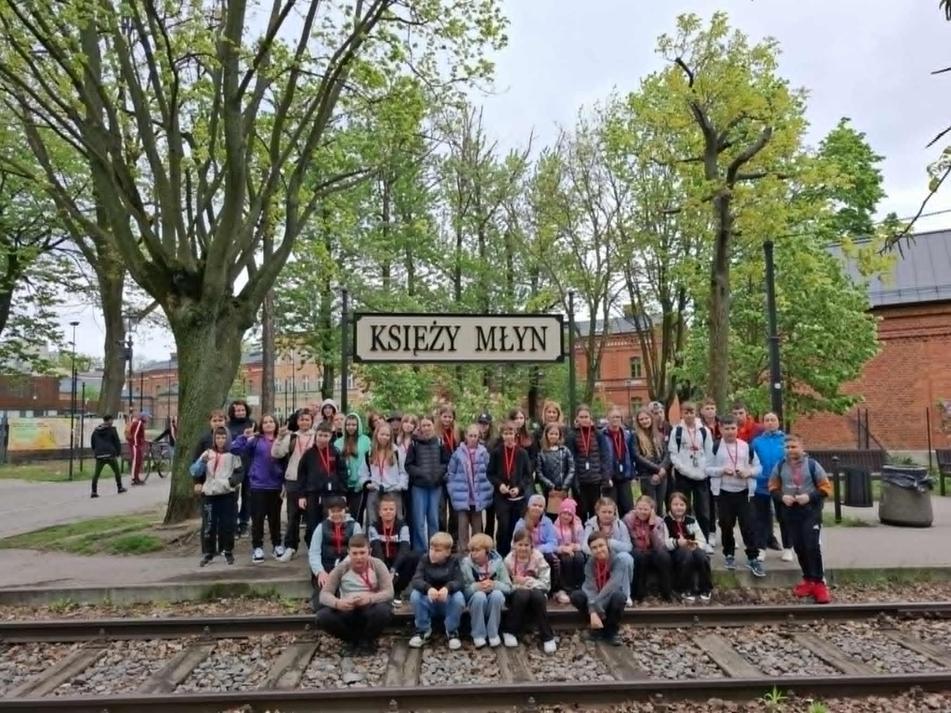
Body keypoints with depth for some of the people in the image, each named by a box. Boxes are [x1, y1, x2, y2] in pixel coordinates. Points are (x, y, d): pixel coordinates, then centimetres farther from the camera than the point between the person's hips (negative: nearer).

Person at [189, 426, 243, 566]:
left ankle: (228, 552, 17)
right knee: (208, 525, 4)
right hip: (209, 494, 2)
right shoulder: (207, 453, 6)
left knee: (227, 525, 4)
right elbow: (196, 471, 6)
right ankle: (207, 553, 14)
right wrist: (198, 482, -14)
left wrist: (232, 481, -17)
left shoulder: (233, 454, 2)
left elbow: (240, 473, 1)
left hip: (227, 495, -1)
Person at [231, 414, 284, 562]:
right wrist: (244, 436, -28)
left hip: (276, 486, 2)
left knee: (275, 518, 12)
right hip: (258, 486, -2)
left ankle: (276, 546, 25)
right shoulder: (255, 440, -3)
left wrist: (285, 484, 3)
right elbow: (234, 449, -13)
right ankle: (257, 548, 14)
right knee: (258, 518, 4)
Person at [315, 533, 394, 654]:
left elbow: (389, 592, -15)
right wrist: (337, 603, -33)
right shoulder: (341, 568, -6)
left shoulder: (377, 565, -9)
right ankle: (355, 640, 1)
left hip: (370, 609, -2)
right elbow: (324, 594, -10)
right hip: (347, 611, 2)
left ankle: (368, 640, -1)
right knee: (322, 616, -26)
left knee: (383, 610, -35)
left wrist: (370, 598, -36)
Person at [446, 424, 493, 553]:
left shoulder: (483, 453, -2)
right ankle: (463, 551, 8)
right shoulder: (458, 453, -4)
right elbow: (450, 473, 3)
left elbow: (489, 473, 5)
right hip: (462, 497, -2)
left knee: (477, 526, 12)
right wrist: (453, 491, -1)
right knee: (463, 526, -1)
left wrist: (488, 490, 0)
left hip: (478, 497, 2)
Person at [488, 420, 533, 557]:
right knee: (503, 526, -7)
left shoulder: (522, 453, 0)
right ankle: (501, 555, 8)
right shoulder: (496, 452, 0)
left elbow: (528, 475, 2)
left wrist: (519, 488, -11)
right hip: (501, 496, -1)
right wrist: (499, 484, -12)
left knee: (515, 527, 6)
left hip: (519, 496, 1)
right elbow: (490, 473, 4)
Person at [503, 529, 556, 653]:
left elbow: (546, 583, -12)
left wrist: (528, 582, -22)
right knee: (522, 594, -35)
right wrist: (518, 585, -21)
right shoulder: (509, 560, -6)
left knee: (537, 595, -35)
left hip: (536, 593, 0)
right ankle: (509, 631, -15)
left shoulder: (538, 558, -9)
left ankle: (547, 637, -21)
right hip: (517, 595, 0)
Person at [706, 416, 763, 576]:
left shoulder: (746, 446, 4)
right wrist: (722, 470, -18)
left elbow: (758, 466, 9)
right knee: (726, 526, 7)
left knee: (748, 525, -2)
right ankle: (729, 555, 23)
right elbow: (707, 469, -1)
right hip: (724, 493, -1)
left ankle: (753, 558, 5)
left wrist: (749, 472, -11)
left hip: (744, 492, 1)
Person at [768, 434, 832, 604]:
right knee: (799, 547, 9)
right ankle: (808, 580, 25)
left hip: (811, 512, -4)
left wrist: (810, 496, -19)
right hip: (791, 513, 4)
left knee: (813, 547, -10)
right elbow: (773, 488, 9)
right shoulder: (780, 466, 2)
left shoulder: (812, 464, -7)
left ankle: (819, 583, -1)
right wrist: (782, 497, -11)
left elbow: (826, 488, -5)